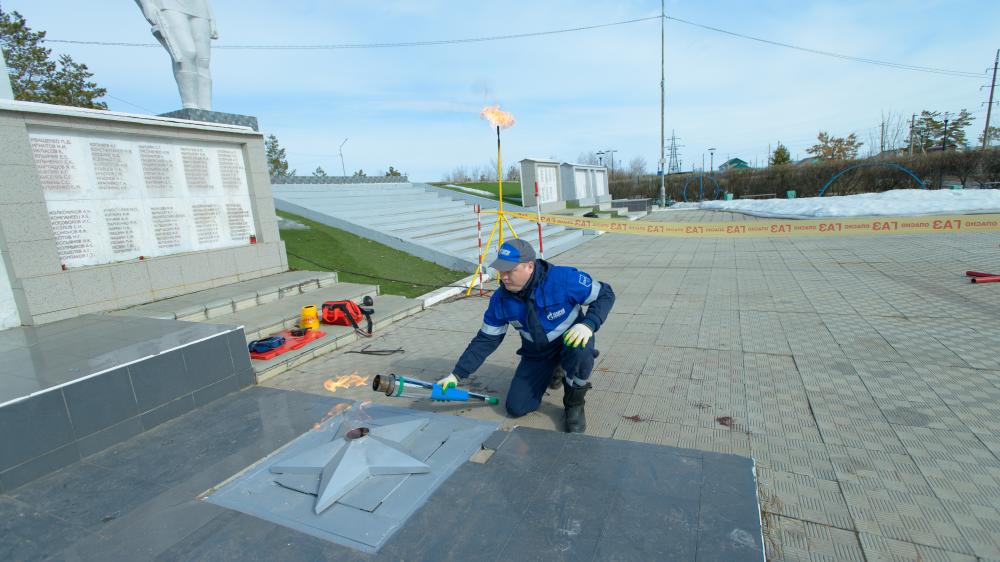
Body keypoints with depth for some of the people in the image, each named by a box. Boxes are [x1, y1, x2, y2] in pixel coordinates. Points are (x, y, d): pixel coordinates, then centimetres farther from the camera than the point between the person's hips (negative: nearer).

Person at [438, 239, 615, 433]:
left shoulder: (563, 279, -29)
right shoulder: (501, 300, -16)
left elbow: (605, 294, -17)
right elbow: (486, 340, -7)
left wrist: (589, 324, -36)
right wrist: (456, 375, -11)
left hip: (571, 339, -4)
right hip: (537, 353, 4)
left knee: (580, 350, -40)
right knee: (516, 407, -2)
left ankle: (574, 405, -9)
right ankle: (553, 370, 25)